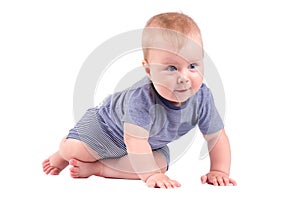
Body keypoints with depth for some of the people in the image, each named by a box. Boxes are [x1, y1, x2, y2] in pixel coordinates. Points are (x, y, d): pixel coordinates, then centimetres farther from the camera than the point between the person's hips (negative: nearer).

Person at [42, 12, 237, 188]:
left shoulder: (202, 97, -29)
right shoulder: (142, 97, -44)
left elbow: (216, 136, -19)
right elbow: (135, 140, -46)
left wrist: (219, 171, -29)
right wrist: (151, 175, -51)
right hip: (109, 124, -5)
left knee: (161, 164, -19)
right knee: (74, 150, -17)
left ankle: (96, 168, -7)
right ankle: (62, 155, 24)